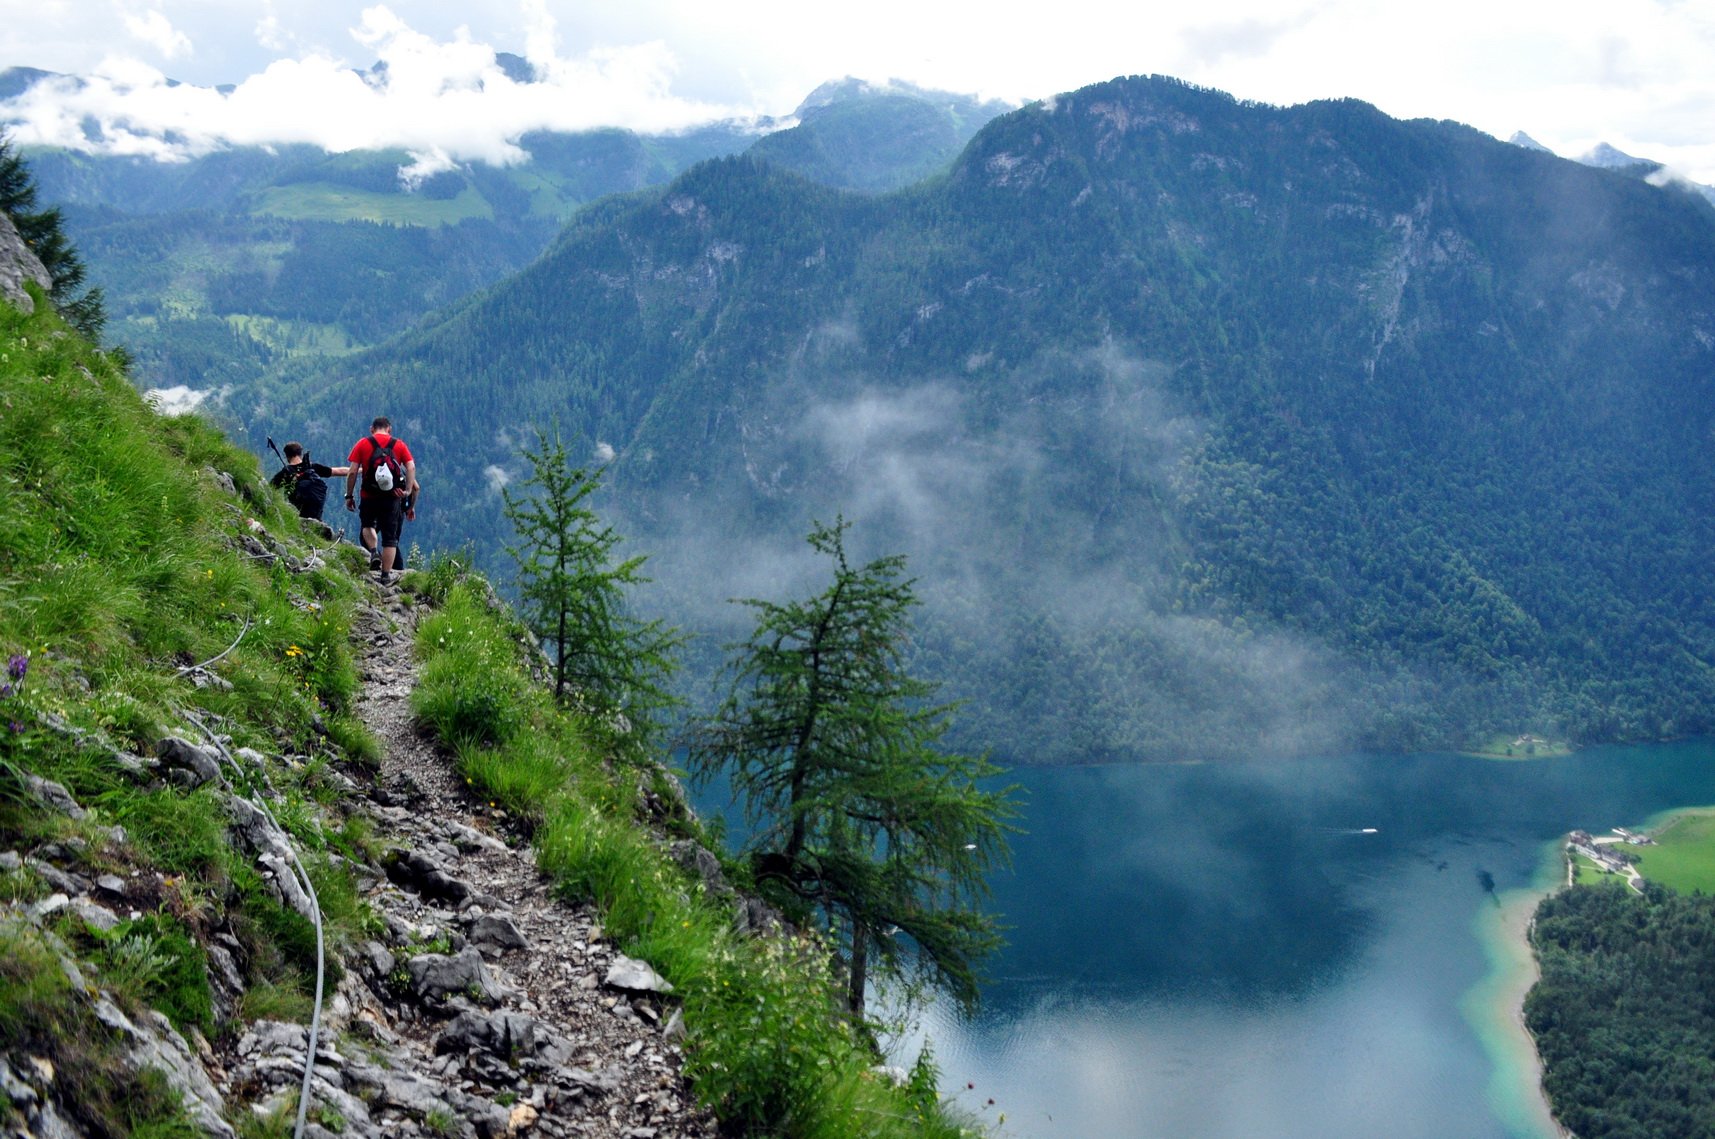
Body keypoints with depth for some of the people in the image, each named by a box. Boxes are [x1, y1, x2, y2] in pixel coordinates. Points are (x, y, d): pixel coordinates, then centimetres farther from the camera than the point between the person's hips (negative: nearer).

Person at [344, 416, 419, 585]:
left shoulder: (362, 444, 3)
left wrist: (349, 495, 4)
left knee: (367, 525, 27)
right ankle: (386, 576, 5)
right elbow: (411, 467, -9)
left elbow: (352, 472, -3)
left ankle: (374, 552, 2)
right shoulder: (399, 445, 5)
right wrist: (408, 490, -11)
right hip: (393, 497, 0)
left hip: (369, 496, 0)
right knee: (390, 538, 7)